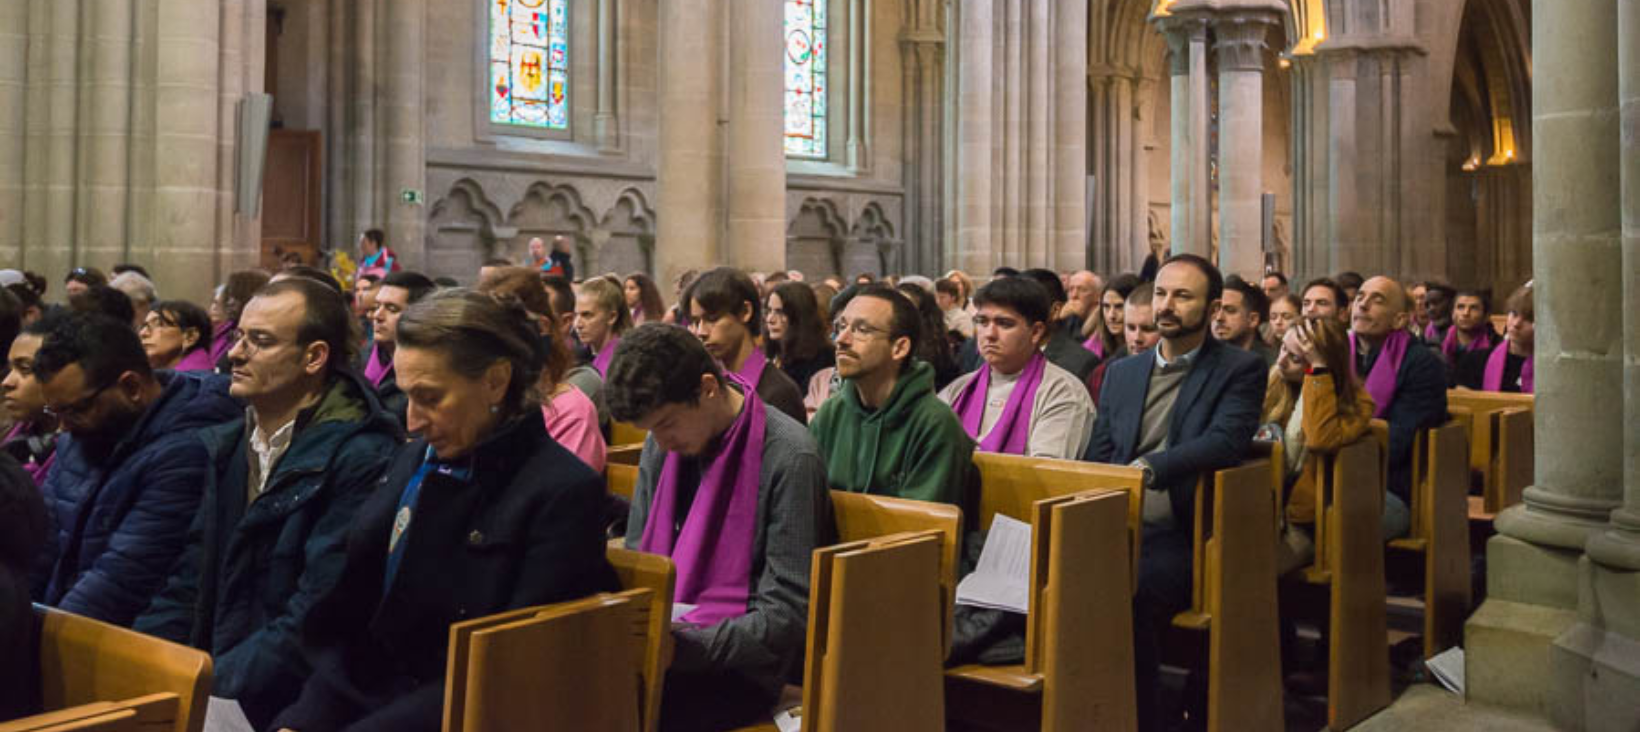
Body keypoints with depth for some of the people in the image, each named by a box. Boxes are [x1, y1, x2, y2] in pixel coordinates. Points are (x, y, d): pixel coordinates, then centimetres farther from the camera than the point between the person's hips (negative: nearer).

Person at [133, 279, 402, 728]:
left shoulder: (362, 460, -14)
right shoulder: (220, 448, 11)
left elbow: (319, 618, -19)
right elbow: (186, 589, 10)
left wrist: (211, 685, -22)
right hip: (209, 676, 6)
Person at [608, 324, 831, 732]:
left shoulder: (789, 457, -14)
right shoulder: (662, 447, 6)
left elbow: (786, 616, -14)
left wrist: (678, 645, -25)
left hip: (740, 663, -6)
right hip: (666, 636, 6)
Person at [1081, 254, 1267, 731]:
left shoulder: (1240, 370, 4)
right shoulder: (1121, 373, 20)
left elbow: (1226, 441, -13)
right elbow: (1097, 457, 16)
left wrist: (1149, 468, -27)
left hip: (1183, 536, -4)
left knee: (1129, 594, -33)